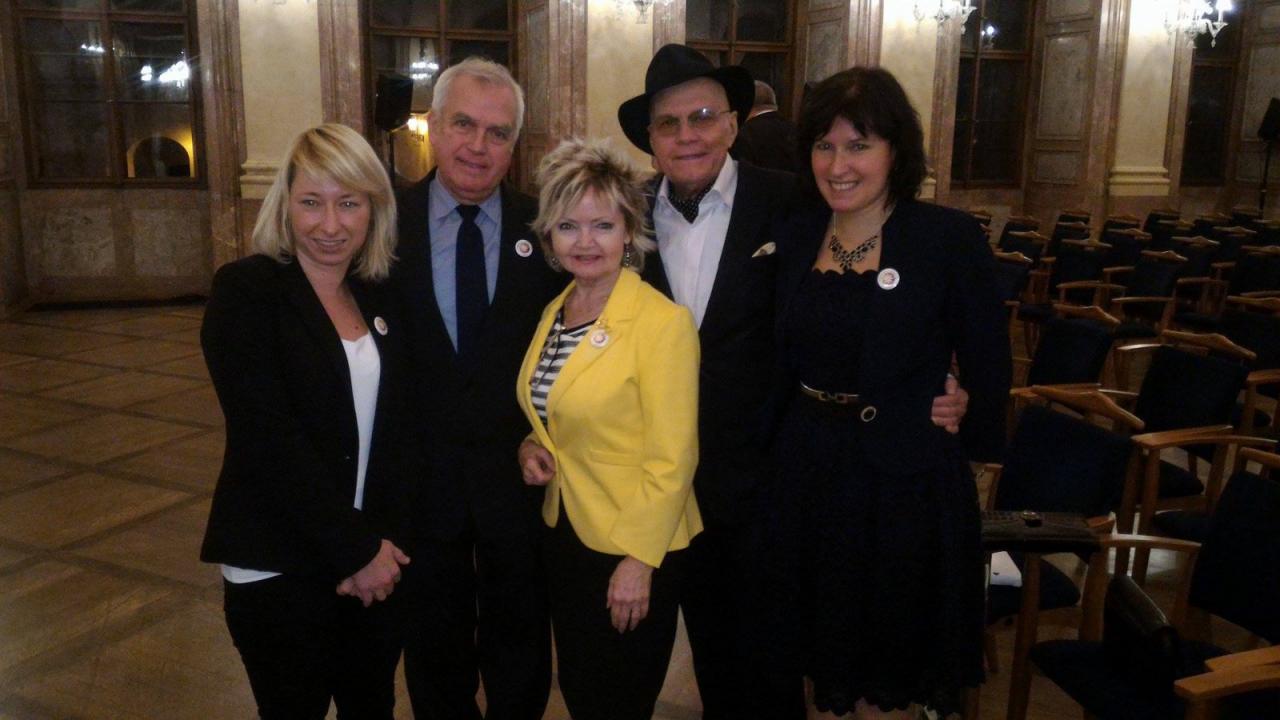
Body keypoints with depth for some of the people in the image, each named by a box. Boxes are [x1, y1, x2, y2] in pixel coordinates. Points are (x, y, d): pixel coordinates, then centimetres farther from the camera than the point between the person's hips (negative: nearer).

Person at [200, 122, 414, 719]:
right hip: (278, 567, -4)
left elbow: (399, 429, 3)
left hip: (375, 561, 5)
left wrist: (381, 541, -10)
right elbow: (268, 436, -17)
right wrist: (355, 550, -15)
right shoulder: (244, 289, -10)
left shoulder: (381, 300, 5)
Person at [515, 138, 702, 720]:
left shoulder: (664, 322, -18)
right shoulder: (553, 313, 5)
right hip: (564, 533, 7)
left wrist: (638, 561, -18)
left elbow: (670, 459, -17)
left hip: (634, 547, -6)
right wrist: (531, 447, -2)